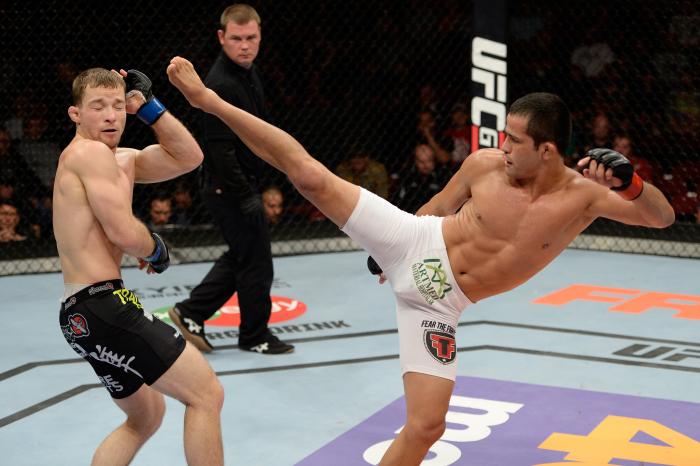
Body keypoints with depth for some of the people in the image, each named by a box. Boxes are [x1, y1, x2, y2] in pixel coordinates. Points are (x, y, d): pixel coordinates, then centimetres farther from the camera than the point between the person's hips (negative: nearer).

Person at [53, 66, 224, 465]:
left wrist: (147, 104, 7)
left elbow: (188, 158, 13)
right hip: (103, 307, -11)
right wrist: (157, 250, 1)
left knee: (146, 417, 26)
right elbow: (125, 233, -19)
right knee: (207, 395, -7)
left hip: (84, 312, 11)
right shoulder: (89, 152, -11)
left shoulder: (121, 159, 17)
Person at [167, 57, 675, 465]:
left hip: (437, 301, 1)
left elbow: (663, 218, -19)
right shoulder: (485, 164, -10)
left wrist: (631, 182, -39)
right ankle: (208, 99, 2)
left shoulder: (585, 195, -12)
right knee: (309, 173, -14)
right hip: (414, 245, -1)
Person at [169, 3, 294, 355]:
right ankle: (255, 335, 18)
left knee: (241, 256, 20)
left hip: (243, 183, 10)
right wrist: (246, 196, -25)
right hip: (229, 188, -10)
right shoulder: (220, 85, -23)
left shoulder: (248, 72, 9)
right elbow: (221, 149, -26)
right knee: (256, 261, 2)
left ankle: (191, 313, 26)